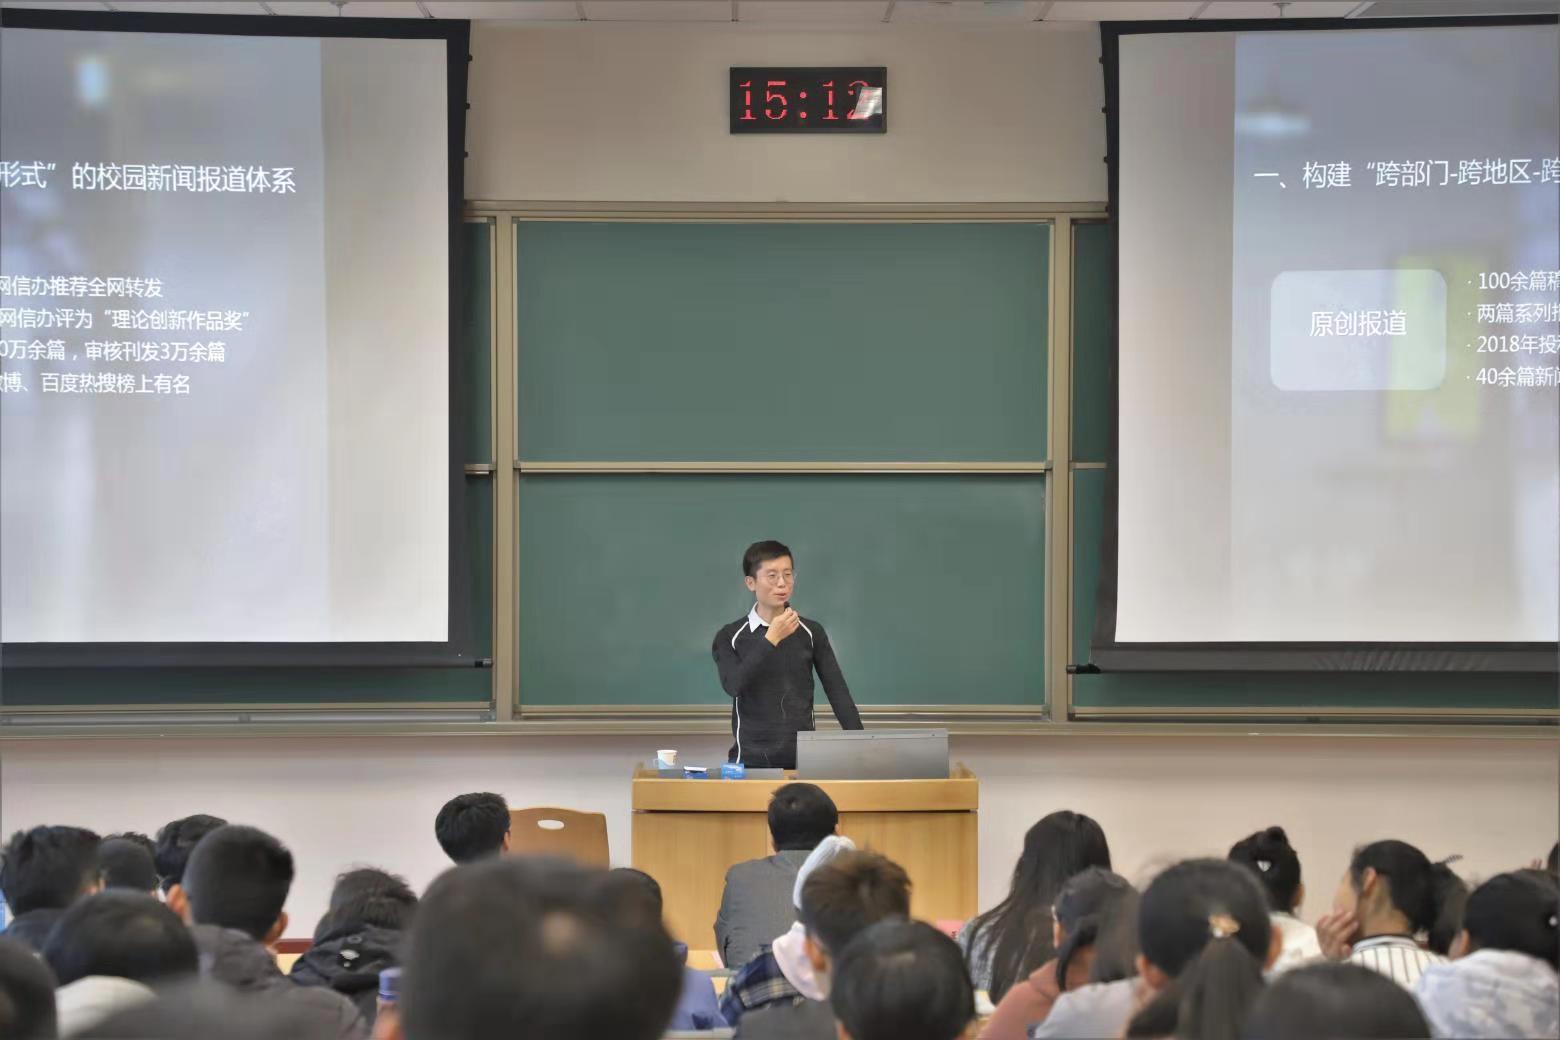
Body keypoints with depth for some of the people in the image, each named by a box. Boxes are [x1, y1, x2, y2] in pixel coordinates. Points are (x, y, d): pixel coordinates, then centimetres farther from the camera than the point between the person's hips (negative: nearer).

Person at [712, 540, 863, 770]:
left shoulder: (811, 632, 5)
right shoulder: (729, 637, 1)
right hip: (751, 759, -1)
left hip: (803, 758, 1)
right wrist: (771, 639, -19)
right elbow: (733, 686, -15)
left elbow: (838, 692, 2)